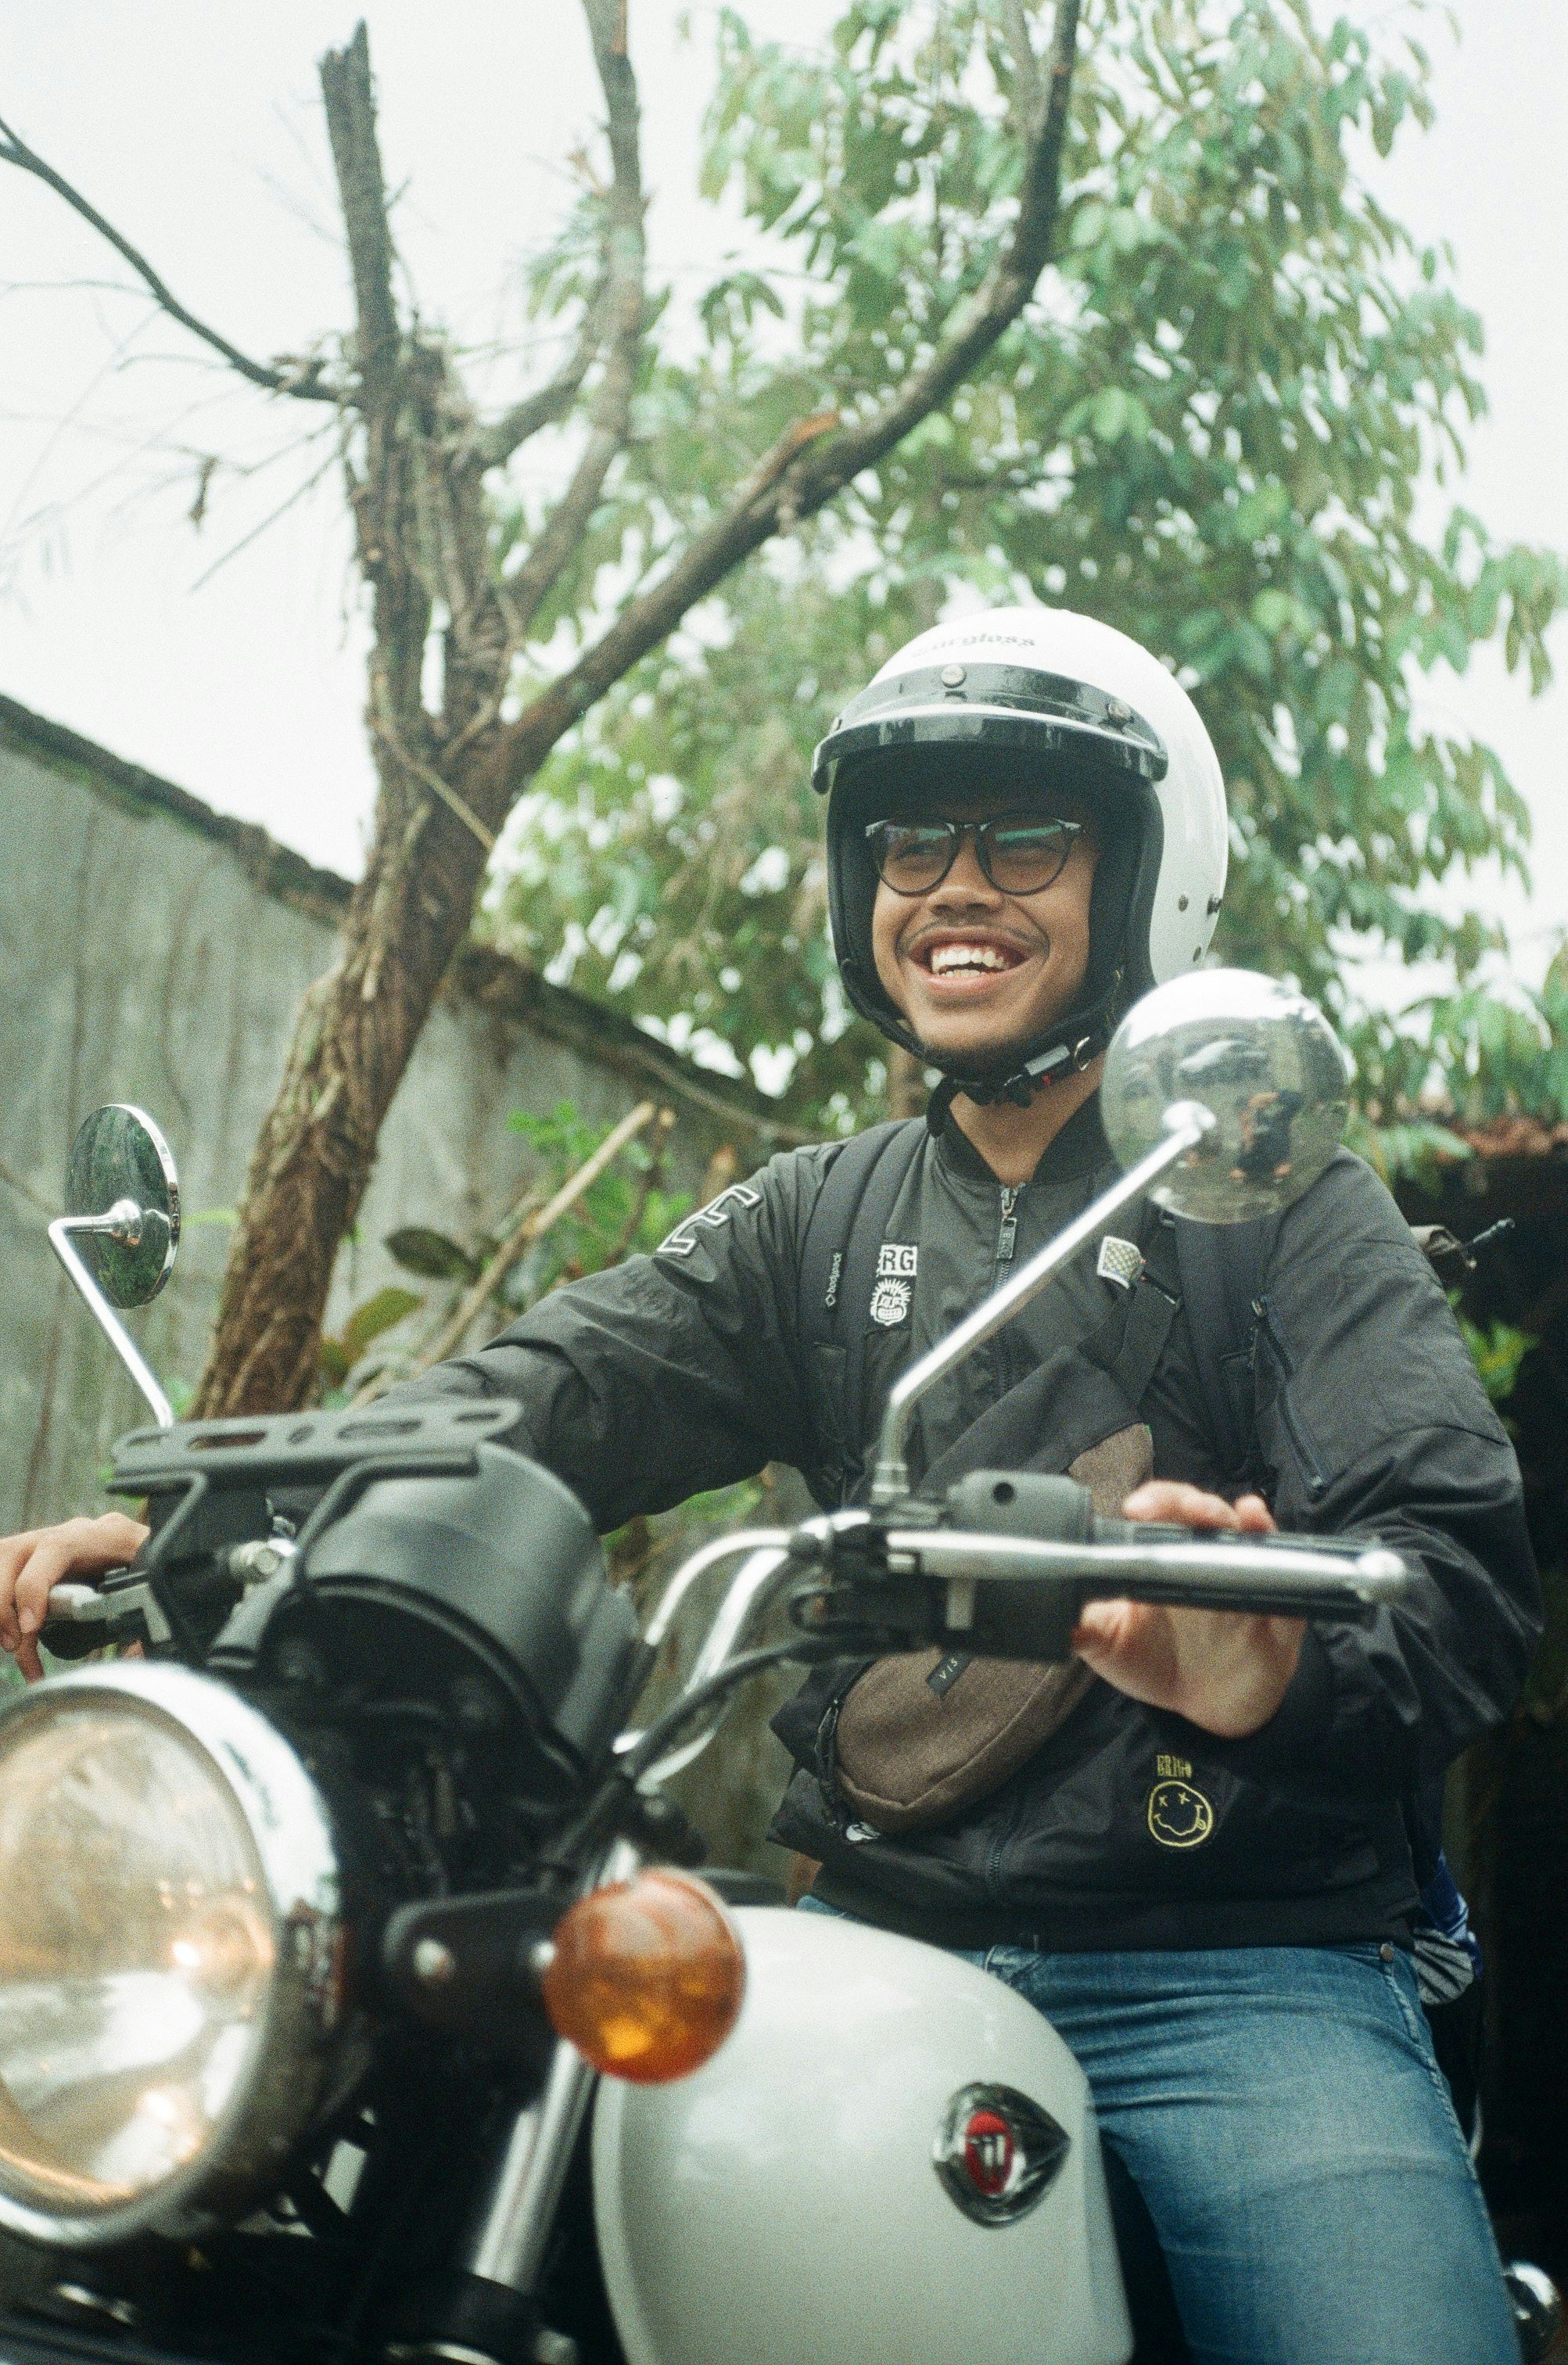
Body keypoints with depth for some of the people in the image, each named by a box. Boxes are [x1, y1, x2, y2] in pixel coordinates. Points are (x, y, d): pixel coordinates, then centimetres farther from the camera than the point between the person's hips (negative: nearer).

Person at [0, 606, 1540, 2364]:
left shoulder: (1286, 1207, 4)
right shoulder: (813, 1223, 15)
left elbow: (1457, 1557, -10)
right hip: (877, 1944, 3)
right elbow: (553, 1395, 0)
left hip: (1234, 1964, -3)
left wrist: (1283, 1671, -34)